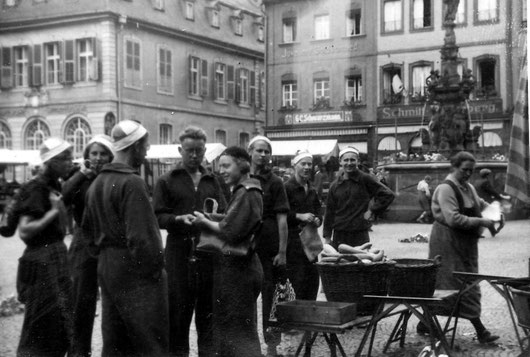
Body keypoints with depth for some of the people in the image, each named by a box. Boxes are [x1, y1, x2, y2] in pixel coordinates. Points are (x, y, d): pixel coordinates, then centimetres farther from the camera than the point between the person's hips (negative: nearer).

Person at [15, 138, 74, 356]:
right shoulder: (36, 188, -16)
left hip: (57, 258, 9)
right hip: (42, 262, -9)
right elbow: (24, 232, -22)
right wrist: (53, 212, -21)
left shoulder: (55, 186, 11)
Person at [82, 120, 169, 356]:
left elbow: (87, 226, 21)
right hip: (134, 270, -9)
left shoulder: (97, 183, 13)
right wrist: (155, 269, -13)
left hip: (106, 267, 9)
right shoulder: (132, 183, -16)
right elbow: (140, 236, -21)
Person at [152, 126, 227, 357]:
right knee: (178, 310, 2)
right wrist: (180, 219, -18)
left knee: (208, 309, 8)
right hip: (179, 252, -3)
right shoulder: (167, 181, 5)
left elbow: (224, 215, 11)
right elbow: (157, 217, -1)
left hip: (208, 251, 3)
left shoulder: (212, 182, 15)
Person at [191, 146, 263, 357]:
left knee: (236, 331, -3)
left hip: (236, 270, -10)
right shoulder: (243, 191, 14)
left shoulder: (246, 194, -17)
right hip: (240, 267, 10)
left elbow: (231, 232, -22)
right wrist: (212, 221, 3)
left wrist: (205, 222, -10)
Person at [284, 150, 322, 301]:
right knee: (296, 282, -8)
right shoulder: (287, 188, -6)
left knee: (313, 278, 6)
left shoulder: (312, 190, 18)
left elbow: (318, 212, 25)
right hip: (293, 239, -7)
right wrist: (299, 216, -17)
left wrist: (317, 219, 4)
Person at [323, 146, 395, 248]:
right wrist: (327, 237, 8)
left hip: (360, 235, -3)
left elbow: (388, 195, -2)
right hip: (339, 235, 3)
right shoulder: (335, 185, 8)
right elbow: (329, 211, 11)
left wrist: (372, 211, -7)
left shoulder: (365, 179, -2)